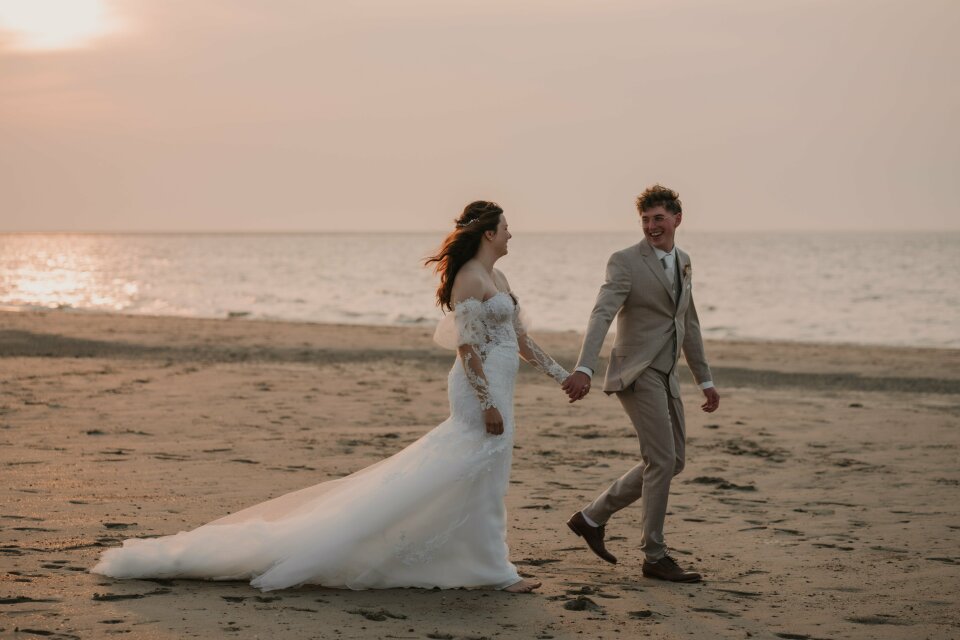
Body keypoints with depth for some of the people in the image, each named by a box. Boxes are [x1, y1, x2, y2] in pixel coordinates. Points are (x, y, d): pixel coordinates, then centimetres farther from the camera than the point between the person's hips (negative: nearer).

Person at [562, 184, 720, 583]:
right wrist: (584, 369, -37)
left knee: (671, 462, 12)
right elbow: (601, 315, -23)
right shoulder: (625, 262, -10)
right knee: (662, 461, -9)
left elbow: (688, 323, 21)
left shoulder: (682, 262, 14)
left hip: (666, 376, 8)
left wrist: (705, 380, 21)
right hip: (637, 373, -8)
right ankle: (655, 557, 1)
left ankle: (592, 517, 22)